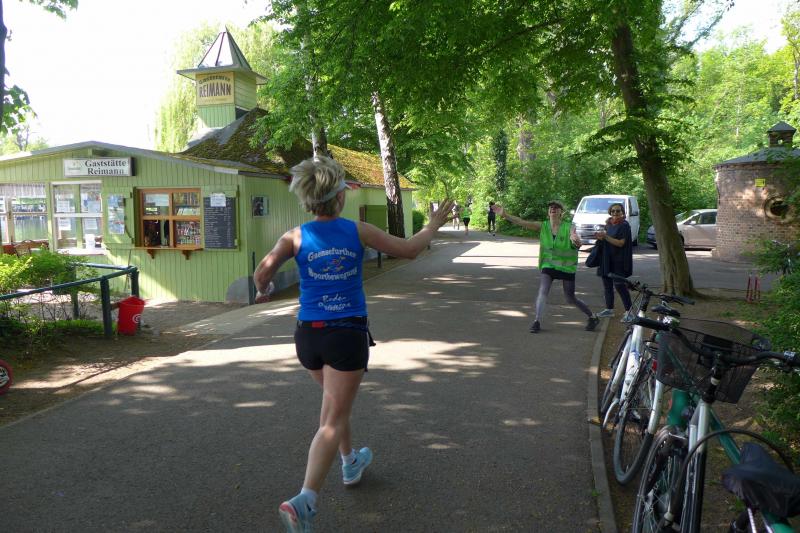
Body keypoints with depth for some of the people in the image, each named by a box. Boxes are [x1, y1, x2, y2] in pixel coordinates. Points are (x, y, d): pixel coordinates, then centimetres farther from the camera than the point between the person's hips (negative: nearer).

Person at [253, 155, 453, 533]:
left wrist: (263, 291, 14)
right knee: (334, 420, 0)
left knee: (334, 399, 28)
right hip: (348, 334, -3)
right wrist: (433, 225, 19)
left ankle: (350, 463, 46)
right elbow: (409, 250, 2)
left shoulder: (296, 237, -3)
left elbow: (262, 271, -10)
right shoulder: (359, 231, -6)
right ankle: (305, 499, -13)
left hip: (308, 334, 3)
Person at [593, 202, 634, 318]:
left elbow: (620, 243, -18)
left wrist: (605, 236, -23)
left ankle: (629, 311, 1)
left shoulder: (624, 225, -11)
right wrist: (600, 236, 1)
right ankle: (609, 309, 21)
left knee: (619, 285, -8)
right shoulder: (609, 224, 11)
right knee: (607, 283, 11)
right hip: (607, 259, 8)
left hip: (618, 260, -8)